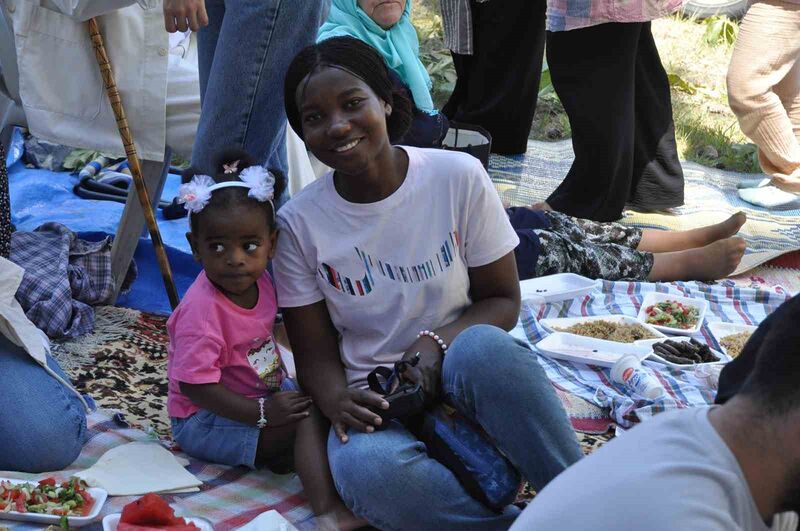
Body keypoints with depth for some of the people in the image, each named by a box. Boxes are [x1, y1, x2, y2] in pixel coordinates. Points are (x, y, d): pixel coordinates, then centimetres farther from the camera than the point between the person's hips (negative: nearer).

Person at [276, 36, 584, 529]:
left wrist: (437, 342, -20)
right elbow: (315, 354, 1)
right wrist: (337, 402, -23)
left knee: (483, 347, -37)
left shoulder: (459, 177, -6)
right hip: (376, 400, 1)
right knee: (364, 468, -36)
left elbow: (502, 300, 0)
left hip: (469, 376, 0)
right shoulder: (299, 223, -3)